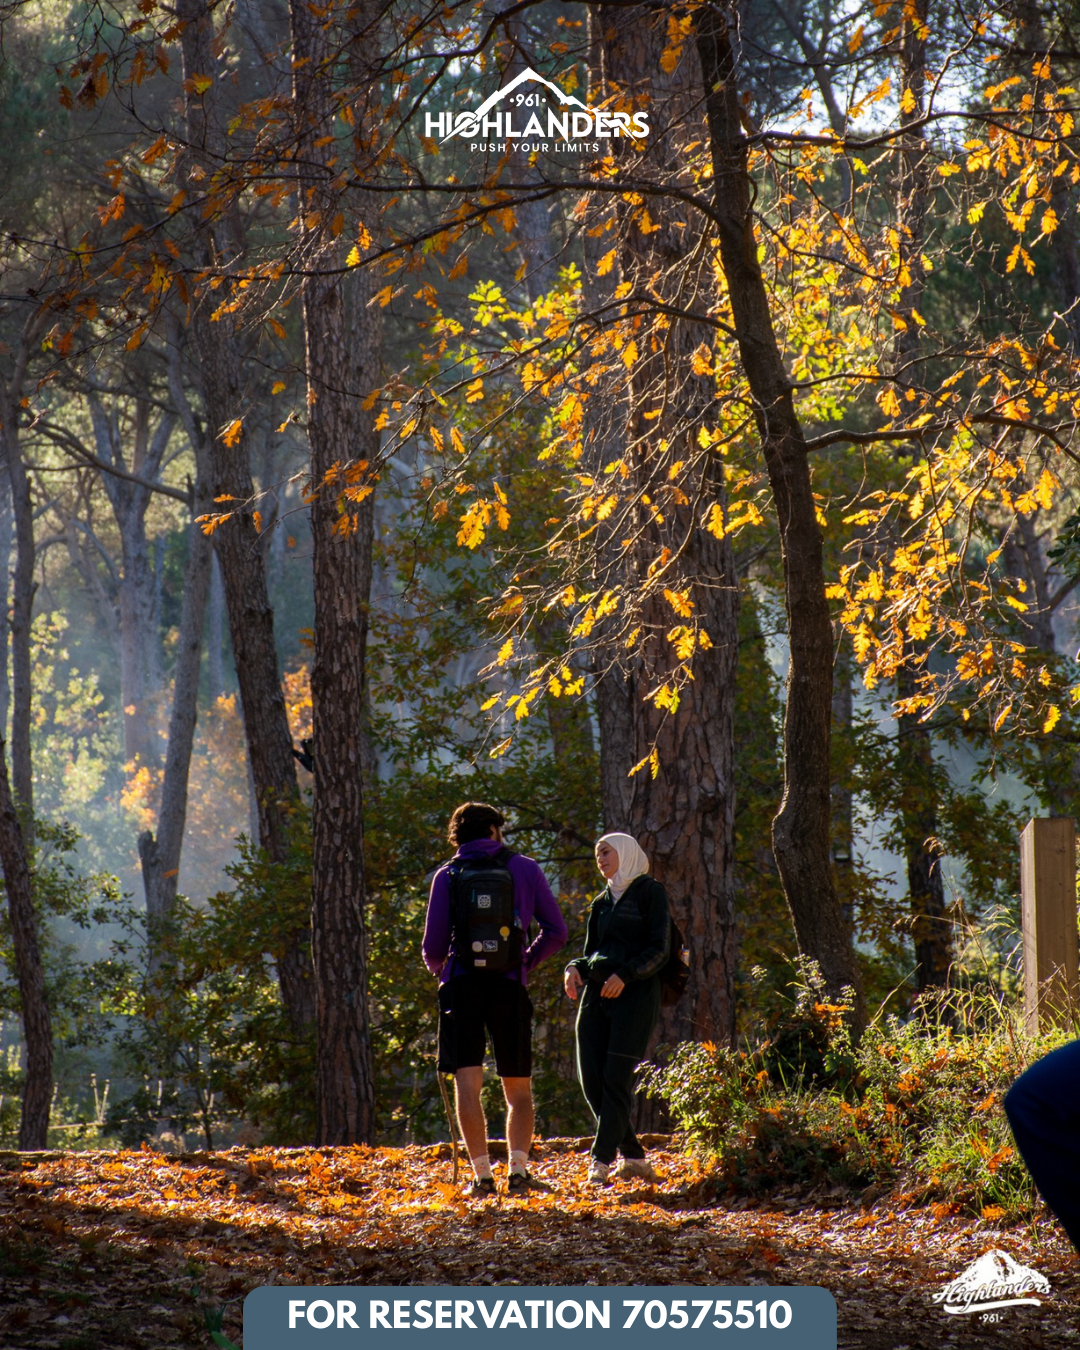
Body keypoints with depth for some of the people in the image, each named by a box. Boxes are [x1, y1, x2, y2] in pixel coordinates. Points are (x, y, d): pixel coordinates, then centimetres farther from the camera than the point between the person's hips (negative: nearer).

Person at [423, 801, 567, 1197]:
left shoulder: (447, 876, 4)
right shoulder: (524, 869, 7)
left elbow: (433, 946, 2)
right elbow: (556, 931, 7)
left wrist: (438, 968, 25)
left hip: (461, 986, -1)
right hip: (509, 987, 1)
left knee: (467, 1083, -5)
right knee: (518, 1090, 10)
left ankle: (482, 1175, -14)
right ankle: (518, 1170, -5)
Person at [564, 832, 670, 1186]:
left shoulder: (650, 893, 2)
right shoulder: (602, 902, 21)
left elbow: (658, 950, -6)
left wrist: (625, 974, -21)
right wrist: (576, 969, 0)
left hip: (636, 993, -7)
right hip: (596, 993, 7)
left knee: (616, 1077, -14)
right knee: (591, 1079, -4)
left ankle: (601, 1162, -17)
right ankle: (634, 1157, 6)